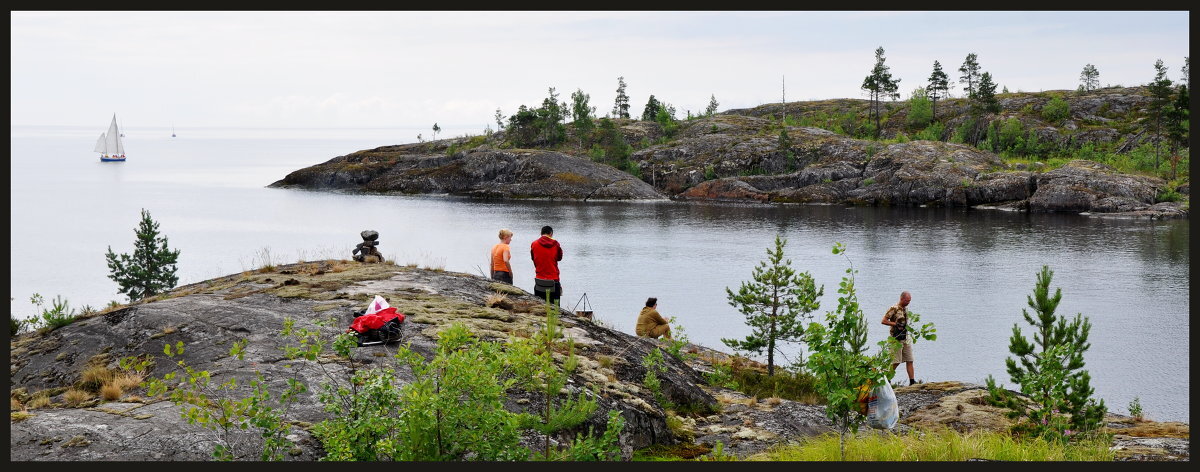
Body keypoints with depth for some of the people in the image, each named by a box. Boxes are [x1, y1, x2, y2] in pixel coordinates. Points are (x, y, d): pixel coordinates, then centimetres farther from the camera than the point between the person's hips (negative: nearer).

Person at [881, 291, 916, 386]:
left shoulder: (906, 308, 11)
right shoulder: (894, 309, -13)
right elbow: (884, 321, -15)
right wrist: (896, 324, -18)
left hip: (906, 338, 8)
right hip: (897, 338, -8)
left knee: (909, 360, 4)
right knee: (896, 362, -4)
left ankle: (912, 381, 5)